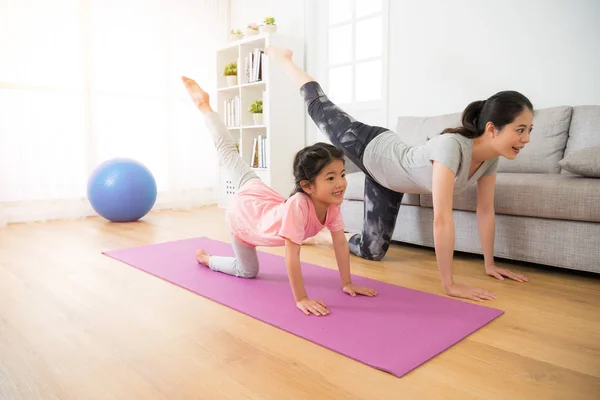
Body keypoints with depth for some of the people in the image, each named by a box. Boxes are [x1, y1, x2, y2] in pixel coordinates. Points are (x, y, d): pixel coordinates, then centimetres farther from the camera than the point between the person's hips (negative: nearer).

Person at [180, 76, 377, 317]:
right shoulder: (298, 205, -47)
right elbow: (292, 256, -42)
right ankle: (206, 258, 36)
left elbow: (340, 242, -19)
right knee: (248, 271, 14)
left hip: (261, 196, 5)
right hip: (242, 213, -5)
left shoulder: (332, 204, -27)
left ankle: (205, 107, 38)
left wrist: (347, 283, -19)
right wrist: (301, 299, -37)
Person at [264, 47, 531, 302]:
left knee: (372, 251, 7)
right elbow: (442, 220, -45)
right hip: (370, 149, -6)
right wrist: (449, 285, -40)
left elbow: (486, 210, -7)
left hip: (388, 176, 6)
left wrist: (490, 265, -5)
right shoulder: (451, 147, -44)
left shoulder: (491, 157, -20)